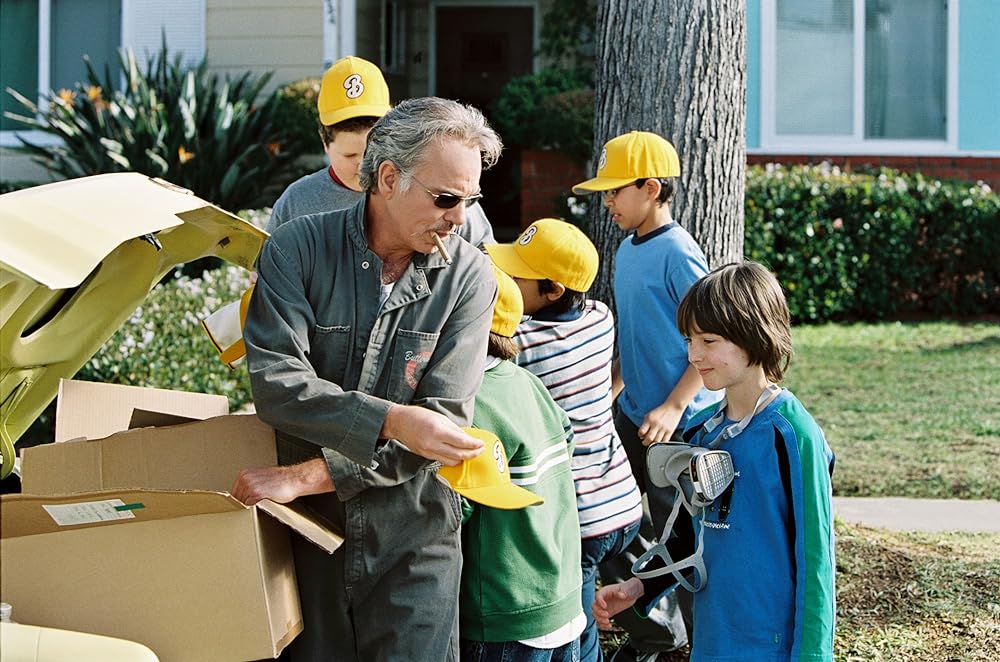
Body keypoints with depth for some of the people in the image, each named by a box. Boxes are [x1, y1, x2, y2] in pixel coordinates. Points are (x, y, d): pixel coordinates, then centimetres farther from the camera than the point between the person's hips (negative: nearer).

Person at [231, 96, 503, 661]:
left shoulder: (469, 276, -6)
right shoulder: (297, 249, -7)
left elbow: (443, 420, -14)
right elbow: (277, 383, -18)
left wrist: (308, 476, -20)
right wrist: (391, 420, -31)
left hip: (414, 542, 0)